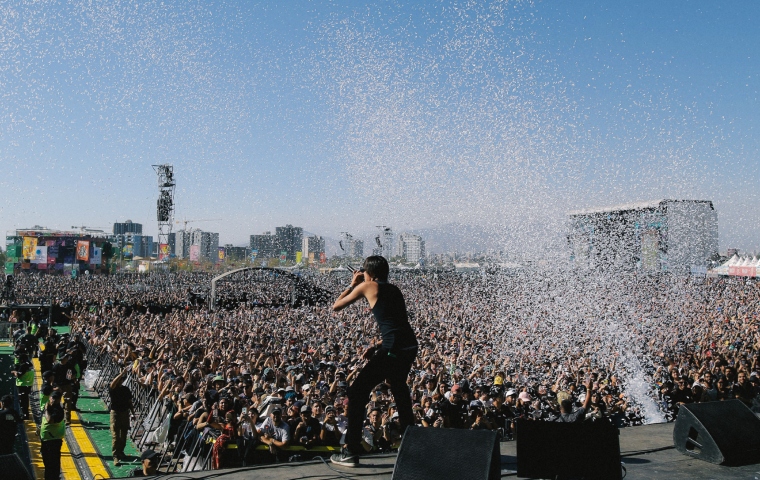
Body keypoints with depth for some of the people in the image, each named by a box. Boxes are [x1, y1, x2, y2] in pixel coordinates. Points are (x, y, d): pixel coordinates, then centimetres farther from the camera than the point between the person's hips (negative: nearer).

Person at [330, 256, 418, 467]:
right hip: (410, 346, 8)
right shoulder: (394, 290, 21)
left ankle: (351, 452, 3)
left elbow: (336, 307, 12)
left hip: (393, 349, -7)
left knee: (357, 392, 3)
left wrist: (352, 285, 24)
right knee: (399, 390, 29)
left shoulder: (367, 286, 3)